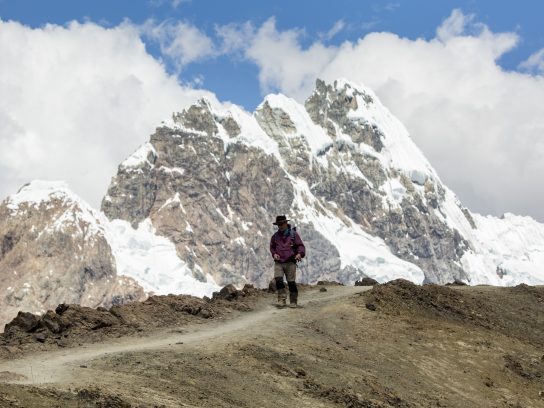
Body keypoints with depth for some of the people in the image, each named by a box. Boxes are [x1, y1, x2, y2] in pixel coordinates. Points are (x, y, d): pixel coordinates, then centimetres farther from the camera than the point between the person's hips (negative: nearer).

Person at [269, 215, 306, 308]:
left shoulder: (293, 234, 1)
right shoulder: (275, 236, 10)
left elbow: (300, 246, 0)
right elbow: (272, 247, 23)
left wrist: (300, 254, -21)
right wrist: (274, 254, 2)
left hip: (290, 263, -2)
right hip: (278, 263, 2)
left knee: (291, 282, -2)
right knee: (278, 280, -17)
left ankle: (293, 302, 10)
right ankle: (282, 299, -12)